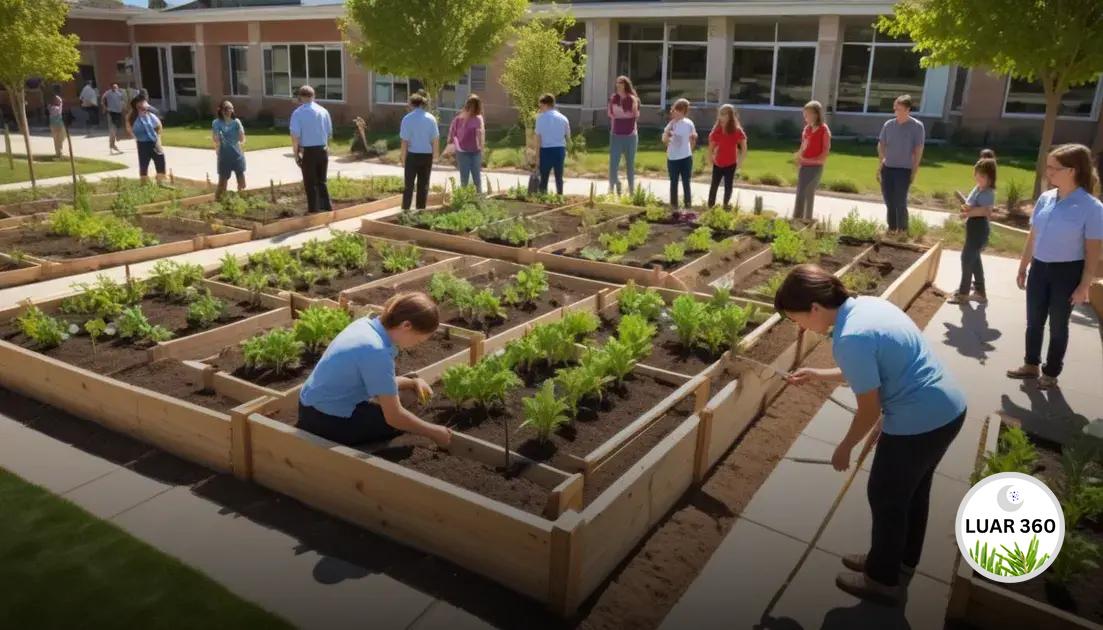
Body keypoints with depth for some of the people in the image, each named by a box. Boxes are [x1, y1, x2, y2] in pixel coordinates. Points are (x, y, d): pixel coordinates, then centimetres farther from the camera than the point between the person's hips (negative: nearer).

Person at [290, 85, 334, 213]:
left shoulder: (298, 113, -10)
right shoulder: (323, 111, 3)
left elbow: (295, 136, -15)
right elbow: (329, 133, 9)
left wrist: (296, 154, -5)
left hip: (307, 152, -4)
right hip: (323, 150, 4)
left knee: (310, 183, 7)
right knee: (321, 181, 17)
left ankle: (313, 210, 13)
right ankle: (327, 208, 18)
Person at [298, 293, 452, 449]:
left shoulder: (366, 324, -2)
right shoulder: (377, 352, -28)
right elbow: (394, 417, -22)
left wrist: (412, 383, 2)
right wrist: (433, 432, -10)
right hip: (325, 421, -9)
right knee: (400, 422, -2)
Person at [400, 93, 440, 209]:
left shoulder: (407, 119, -8)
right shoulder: (431, 118, -1)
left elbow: (405, 141, -9)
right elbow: (436, 140, -1)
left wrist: (403, 159, 0)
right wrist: (434, 156, 9)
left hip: (413, 155, -2)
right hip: (427, 155, 2)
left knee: (409, 184, 7)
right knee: (424, 184, 11)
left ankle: (405, 210, 5)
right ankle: (421, 210, 14)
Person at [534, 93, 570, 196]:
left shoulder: (541, 117, -6)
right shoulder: (563, 118, 6)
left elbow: (538, 137, -9)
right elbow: (568, 137, 11)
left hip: (546, 150, -3)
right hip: (560, 150, 3)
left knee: (544, 178, 6)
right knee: (559, 177, 12)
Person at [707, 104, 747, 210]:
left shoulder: (737, 131, -13)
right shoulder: (716, 131, -5)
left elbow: (744, 148, -7)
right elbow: (711, 147, 6)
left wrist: (739, 162, -6)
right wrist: (712, 159, 3)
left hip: (731, 164, -2)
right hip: (717, 164, 2)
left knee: (728, 186, 6)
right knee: (714, 185, 6)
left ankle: (726, 205, 18)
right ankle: (710, 207, 13)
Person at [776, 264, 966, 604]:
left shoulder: (850, 339, -26)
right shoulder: (866, 304, 3)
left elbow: (869, 410, -17)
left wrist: (844, 448, -1)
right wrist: (817, 375, 20)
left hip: (919, 423, -9)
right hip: (948, 409, 9)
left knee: (885, 498, 12)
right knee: (912, 490, 27)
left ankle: (882, 579, 32)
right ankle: (902, 558, 49)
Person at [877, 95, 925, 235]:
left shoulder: (917, 126, -6)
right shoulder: (888, 124, 5)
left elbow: (918, 150, -5)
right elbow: (881, 144, 10)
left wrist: (914, 171, -9)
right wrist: (880, 165, 0)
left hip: (904, 169, -4)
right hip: (887, 168, 4)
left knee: (900, 202, -5)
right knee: (889, 201, 9)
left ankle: (902, 230, 8)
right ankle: (892, 228, 21)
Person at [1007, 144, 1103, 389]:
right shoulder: (1045, 198, -1)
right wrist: (1022, 268, 12)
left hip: (1067, 272, -5)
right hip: (1039, 268, 5)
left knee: (1058, 326, 9)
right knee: (1034, 321, 15)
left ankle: (1051, 373, 26)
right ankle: (1031, 364, 33)